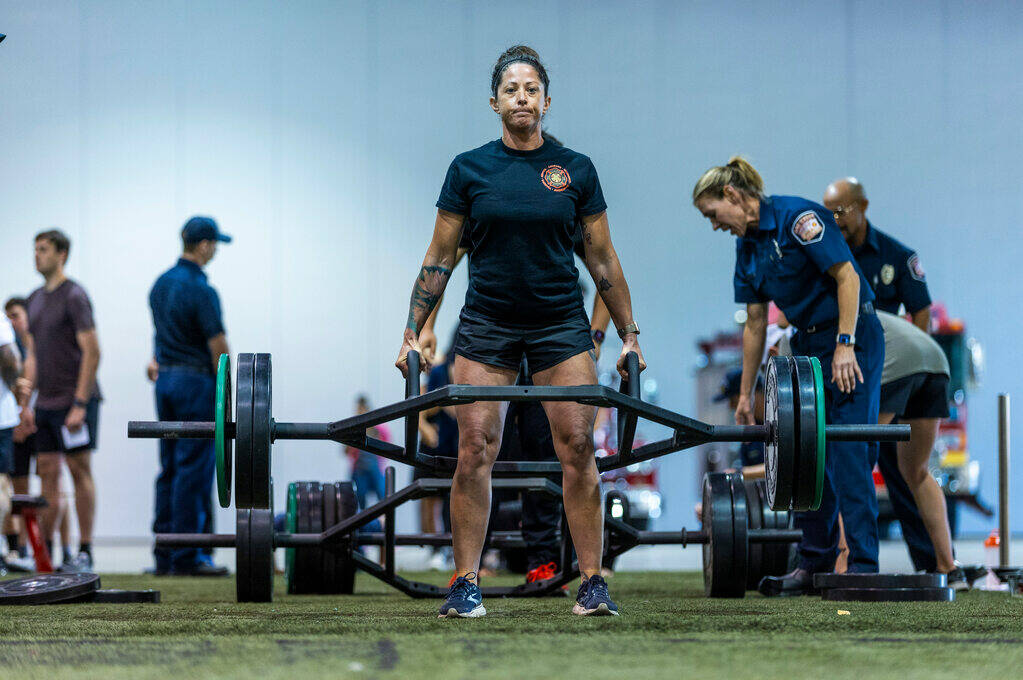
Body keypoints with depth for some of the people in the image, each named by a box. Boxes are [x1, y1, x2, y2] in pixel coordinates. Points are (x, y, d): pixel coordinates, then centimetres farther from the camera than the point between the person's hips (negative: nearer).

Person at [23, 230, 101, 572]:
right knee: (48, 473, 6)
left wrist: (80, 404, -17)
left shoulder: (74, 296, -8)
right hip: (46, 403, 7)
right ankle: (44, 552, 9)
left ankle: (84, 552, -2)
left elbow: (92, 352, -13)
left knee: (79, 471, -4)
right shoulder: (35, 299, 15)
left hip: (74, 400, -7)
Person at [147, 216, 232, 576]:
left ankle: (164, 553, 11)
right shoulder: (201, 290, -16)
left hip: (166, 381, 9)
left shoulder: (160, 284, 10)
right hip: (196, 382, -9)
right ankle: (187, 556, -5)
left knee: (170, 469, 11)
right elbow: (218, 346, -15)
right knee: (194, 470, -6)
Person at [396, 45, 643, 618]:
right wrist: (413, 334, 1)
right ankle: (466, 584, 0)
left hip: (562, 324, 0)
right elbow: (439, 259, 6)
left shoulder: (576, 170, 4)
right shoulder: (469, 169, 2)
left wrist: (630, 334, 7)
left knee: (578, 447, -7)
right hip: (486, 327, 0)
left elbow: (602, 259, 9)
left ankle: (593, 582, -2)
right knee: (475, 450, -7)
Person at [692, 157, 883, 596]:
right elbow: (755, 324, 14)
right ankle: (815, 565, 12)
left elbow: (847, 276, -19)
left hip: (852, 340, -9)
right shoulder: (747, 247, 10)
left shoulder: (798, 218, -16)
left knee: (848, 453, -13)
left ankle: (863, 566, -13)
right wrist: (745, 393, 14)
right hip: (808, 345, 9)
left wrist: (845, 345, -24)